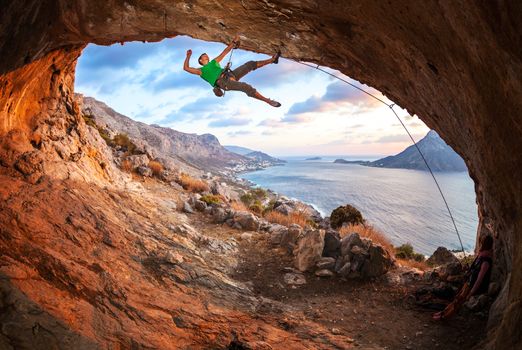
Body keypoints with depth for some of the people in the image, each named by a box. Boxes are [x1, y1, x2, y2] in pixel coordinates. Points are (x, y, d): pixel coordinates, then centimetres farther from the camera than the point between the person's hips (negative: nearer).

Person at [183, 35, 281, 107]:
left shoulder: (214, 62, 35)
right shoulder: (200, 71, 19)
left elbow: (225, 52, 37)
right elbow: (186, 68, 13)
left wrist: (234, 42, 34)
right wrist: (188, 56, 8)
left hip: (230, 75, 8)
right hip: (222, 82, -8)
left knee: (250, 64, 1)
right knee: (246, 87, -29)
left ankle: (272, 60, 8)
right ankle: (268, 101, -32)